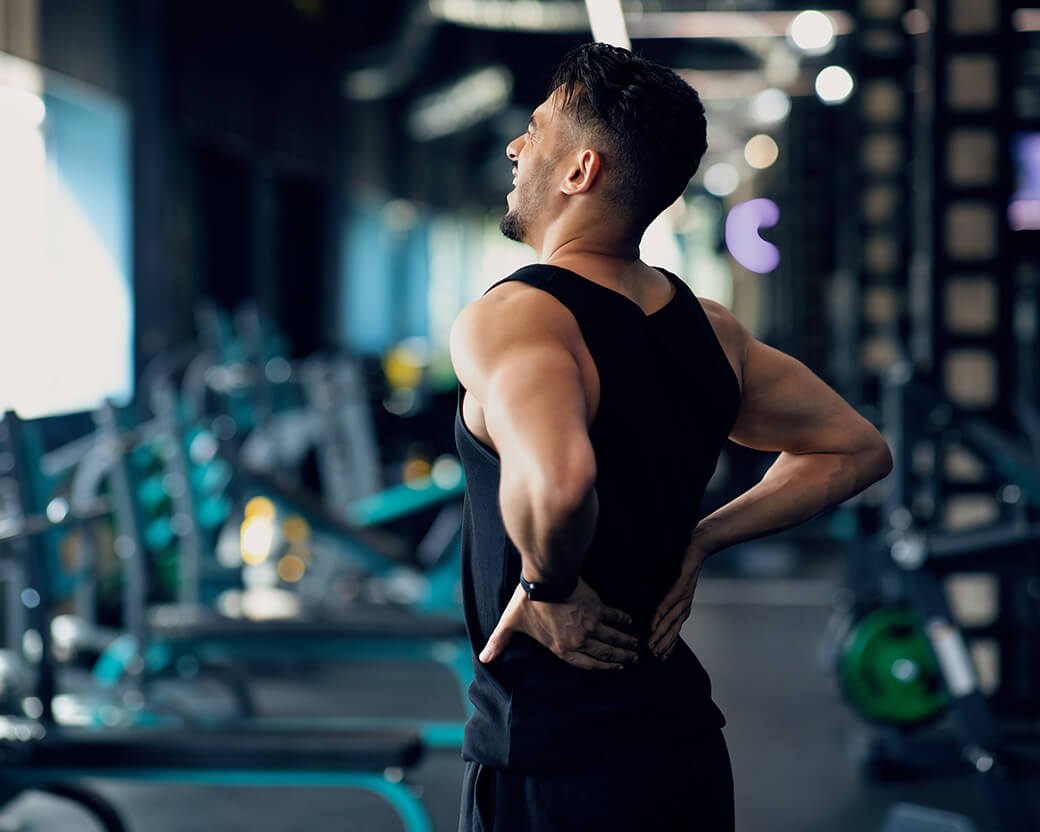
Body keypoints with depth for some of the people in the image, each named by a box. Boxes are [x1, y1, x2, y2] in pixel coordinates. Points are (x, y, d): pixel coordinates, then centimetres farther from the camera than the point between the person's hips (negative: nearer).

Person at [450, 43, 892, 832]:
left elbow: (556, 481, -40)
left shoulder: (512, 319, -19)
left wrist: (547, 588, -20)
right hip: (688, 745, 7)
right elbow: (859, 449, 17)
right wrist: (697, 542, 10)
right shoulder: (709, 329, 4)